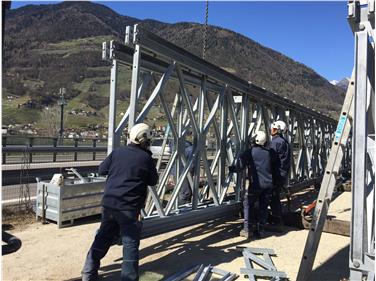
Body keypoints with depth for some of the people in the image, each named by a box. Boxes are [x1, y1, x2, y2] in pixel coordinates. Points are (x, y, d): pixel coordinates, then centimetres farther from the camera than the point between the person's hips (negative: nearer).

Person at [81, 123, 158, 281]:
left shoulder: (118, 152, 4)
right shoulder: (146, 158, -8)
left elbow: (101, 170, 12)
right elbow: (153, 181, 3)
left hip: (109, 202, 5)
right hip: (128, 207, -5)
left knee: (103, 236, 20)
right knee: (130, 242, 5)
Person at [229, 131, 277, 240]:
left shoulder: (249, 152, -7)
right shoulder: (269, 152, 7)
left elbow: (239, 167, -9)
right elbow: (274, 167, 14)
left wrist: (231, 168, 6)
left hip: (256, 184, -4)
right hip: (268, 184, 4)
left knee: (248, 204, 9)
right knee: (263, 206, 13)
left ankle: (248, 229, 6)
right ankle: (261, 230, 18)